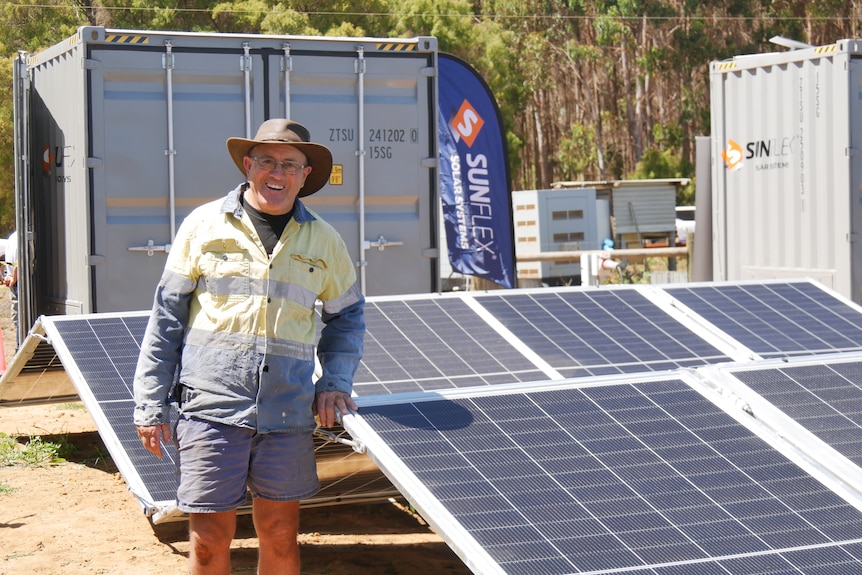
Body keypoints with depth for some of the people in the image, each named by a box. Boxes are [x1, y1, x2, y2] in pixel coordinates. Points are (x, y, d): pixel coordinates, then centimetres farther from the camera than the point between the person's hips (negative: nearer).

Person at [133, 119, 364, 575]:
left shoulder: (323, 241, 9)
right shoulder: (204, 225, 3)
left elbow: (347, 316, 22)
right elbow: (166, 315, 5)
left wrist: (335, 381, 6)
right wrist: (150, 405, 1)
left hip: (288, 411, 2)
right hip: (212, 405, -2)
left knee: (280, 536, 7)